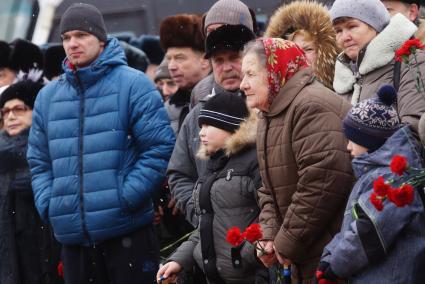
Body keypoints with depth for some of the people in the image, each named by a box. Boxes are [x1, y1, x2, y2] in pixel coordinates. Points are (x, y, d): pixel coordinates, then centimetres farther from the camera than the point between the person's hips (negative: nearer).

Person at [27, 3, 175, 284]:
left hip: (127, 232, -5)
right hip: (72, 236, 5)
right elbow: (40, 162, 17)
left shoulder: (133, 85, -3)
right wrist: (48, 205, 1)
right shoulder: (48, 96, 13)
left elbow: (160, 147, -8)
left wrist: (125, 197, -14)